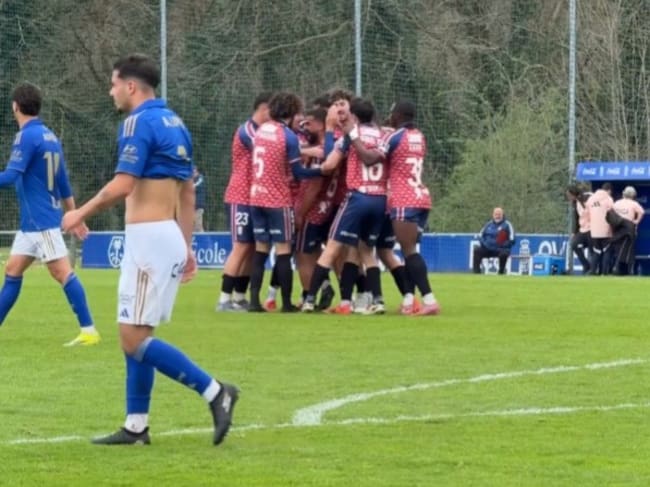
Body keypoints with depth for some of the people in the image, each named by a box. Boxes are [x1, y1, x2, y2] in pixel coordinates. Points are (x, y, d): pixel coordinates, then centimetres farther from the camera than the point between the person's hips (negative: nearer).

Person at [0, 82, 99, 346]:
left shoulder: (27, 136, -14)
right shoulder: (50, 136, 13)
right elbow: (64, 184, 17)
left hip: (41, 221, -9)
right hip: (31, 222, 9)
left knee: (62, 272, -8)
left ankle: (89, 331, -9)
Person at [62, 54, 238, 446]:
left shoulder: (140, 122, -13)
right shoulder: (175, 124, 15)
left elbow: (123, 185, -21)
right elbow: (187, 193, 18)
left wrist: (81, 214, -8)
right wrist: (187, 247, 21)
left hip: (148, 237, -10)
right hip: (168, 236, 10)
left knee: (135, 338, -9)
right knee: (136, 334, 13)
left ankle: (214, 392, -12)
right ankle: (136, 425, 14)